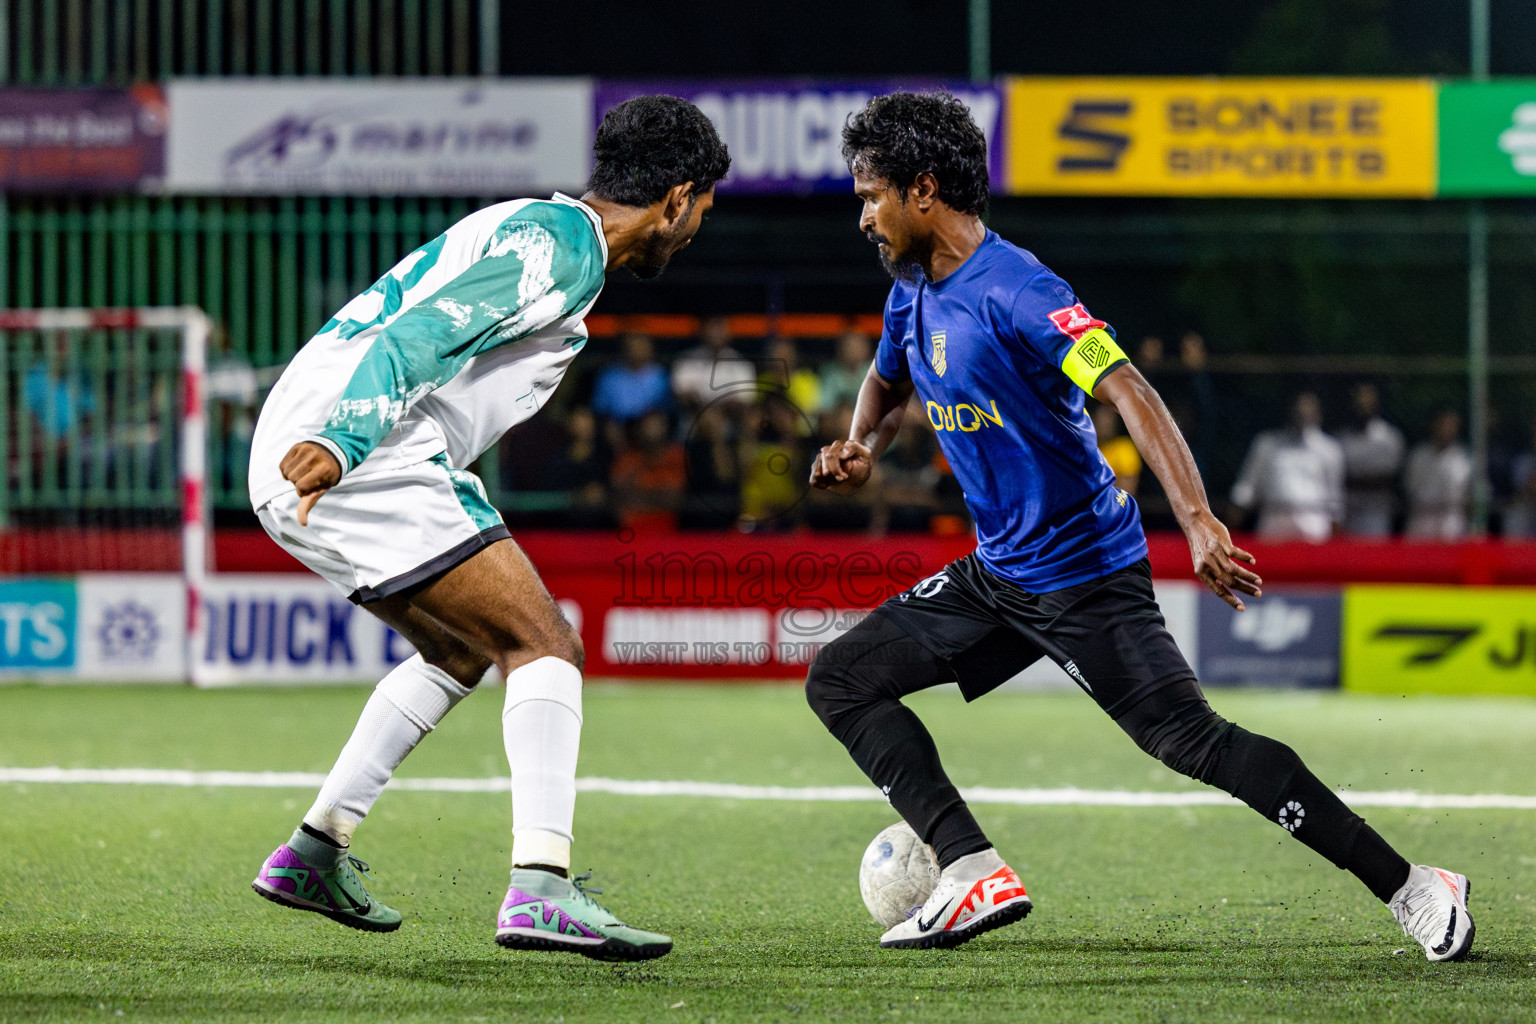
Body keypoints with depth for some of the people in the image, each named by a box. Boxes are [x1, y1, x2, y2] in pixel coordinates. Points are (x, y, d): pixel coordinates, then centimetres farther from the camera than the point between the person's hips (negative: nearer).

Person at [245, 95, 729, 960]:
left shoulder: (537, 231, 25)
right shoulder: (557, 248, -8)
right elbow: (422, 336, -21)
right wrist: (339, 443, -33)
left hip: (291, 464, 10)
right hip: (373, 466, -10)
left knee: (462, 654, 25)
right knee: (546, 646, -11)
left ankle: (316, 853, 25)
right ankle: (541, 886, -24)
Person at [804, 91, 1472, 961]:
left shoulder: (1013, 291, -21)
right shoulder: (914, 290, 7)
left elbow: (1128, 392, -31)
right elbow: (890, 383, 29)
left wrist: (1199, 520, -43)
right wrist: (862, 448, 5)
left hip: (1084, 576, -9)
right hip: (996, 576, 9)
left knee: (1191, 740, -16)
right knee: (840, 680, 5)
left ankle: (1413, 889, -9)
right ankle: (974, 875, -5)